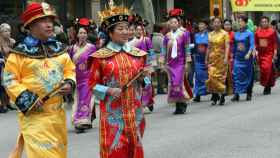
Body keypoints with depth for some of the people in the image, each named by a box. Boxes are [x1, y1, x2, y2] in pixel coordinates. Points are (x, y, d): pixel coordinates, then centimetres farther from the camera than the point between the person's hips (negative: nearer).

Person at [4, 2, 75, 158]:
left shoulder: (59, 48, 8)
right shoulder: (20, 51, -9)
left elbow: (70, 70, 17)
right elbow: (10, 80, -8)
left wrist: (69, 83, -5)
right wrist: (25, 98, -19)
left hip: (57, 112, 6)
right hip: (34, 114, -6)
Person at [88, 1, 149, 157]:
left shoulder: (137, 53, 7)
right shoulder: (100, 57, -5)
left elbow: (143, 81, 16)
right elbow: (92, 84, -1)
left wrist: (143, 78, -5)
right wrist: (109, 90, -16)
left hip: (135, 111, 4)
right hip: (113, 113, -4)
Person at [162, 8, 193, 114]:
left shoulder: (183, 34, -3)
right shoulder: (167, 36, 5)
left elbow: (187, 49, -2)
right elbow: (164, 50, 9)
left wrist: (187, 62, -4)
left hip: (180, 62, -3)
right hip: (170, 62, 4)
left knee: (178, 82, -11)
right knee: (172, 83, 3)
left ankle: (182, 104, 1)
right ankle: (178, 105, 11)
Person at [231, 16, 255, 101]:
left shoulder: (249, 33, -4)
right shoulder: (236, 34, 9)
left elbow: (252, 45, -13)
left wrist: (249, 54, -27)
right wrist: (233, 56, 16)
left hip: (247, 57, -3)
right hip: (238, 57, 3)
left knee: (248, 75, 5)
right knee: (236, 75, -7)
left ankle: (249, 93, 18)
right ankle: (236, 94, -9)